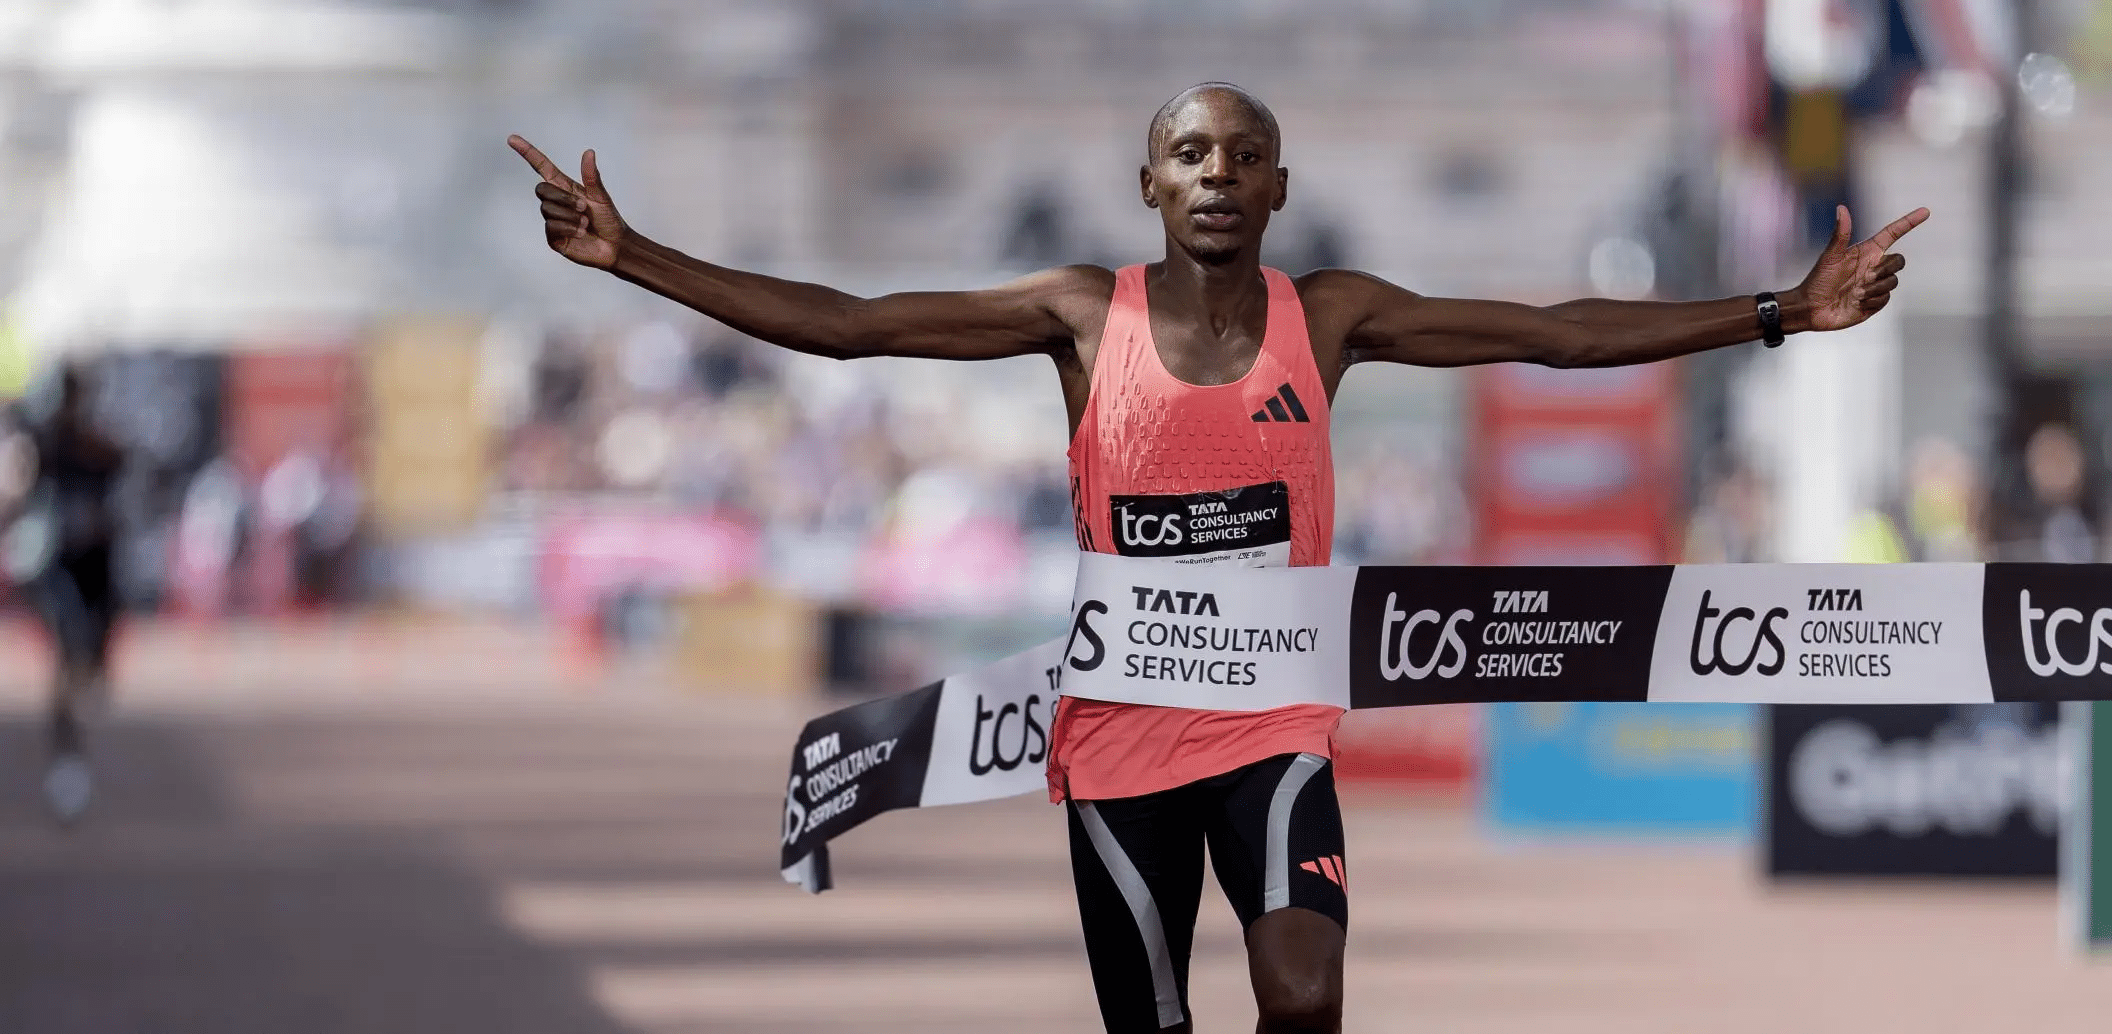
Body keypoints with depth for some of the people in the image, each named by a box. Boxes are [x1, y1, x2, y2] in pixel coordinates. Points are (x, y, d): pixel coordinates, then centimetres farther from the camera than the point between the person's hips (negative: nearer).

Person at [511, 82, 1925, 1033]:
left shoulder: (1329, 314, -1)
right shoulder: (1083, 314, -4)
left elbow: (1560, 333, -4)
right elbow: (844, 324, -8)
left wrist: (1783, 312, -10)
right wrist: (632, 257, -17)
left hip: (1273, 729, 0)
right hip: (1119, 735, 0)